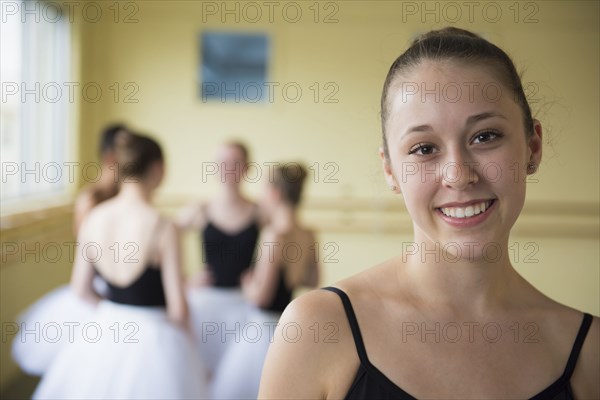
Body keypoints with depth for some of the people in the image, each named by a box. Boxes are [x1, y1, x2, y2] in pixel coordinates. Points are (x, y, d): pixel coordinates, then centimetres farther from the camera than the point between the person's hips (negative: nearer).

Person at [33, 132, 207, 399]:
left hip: (105, 330, 5)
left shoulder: (92, 219, -5)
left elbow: (82, 289, 5)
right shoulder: (163, 228, -20)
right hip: (154, 338, -5)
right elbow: (177, 309, -16)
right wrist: (184, 345, 3)